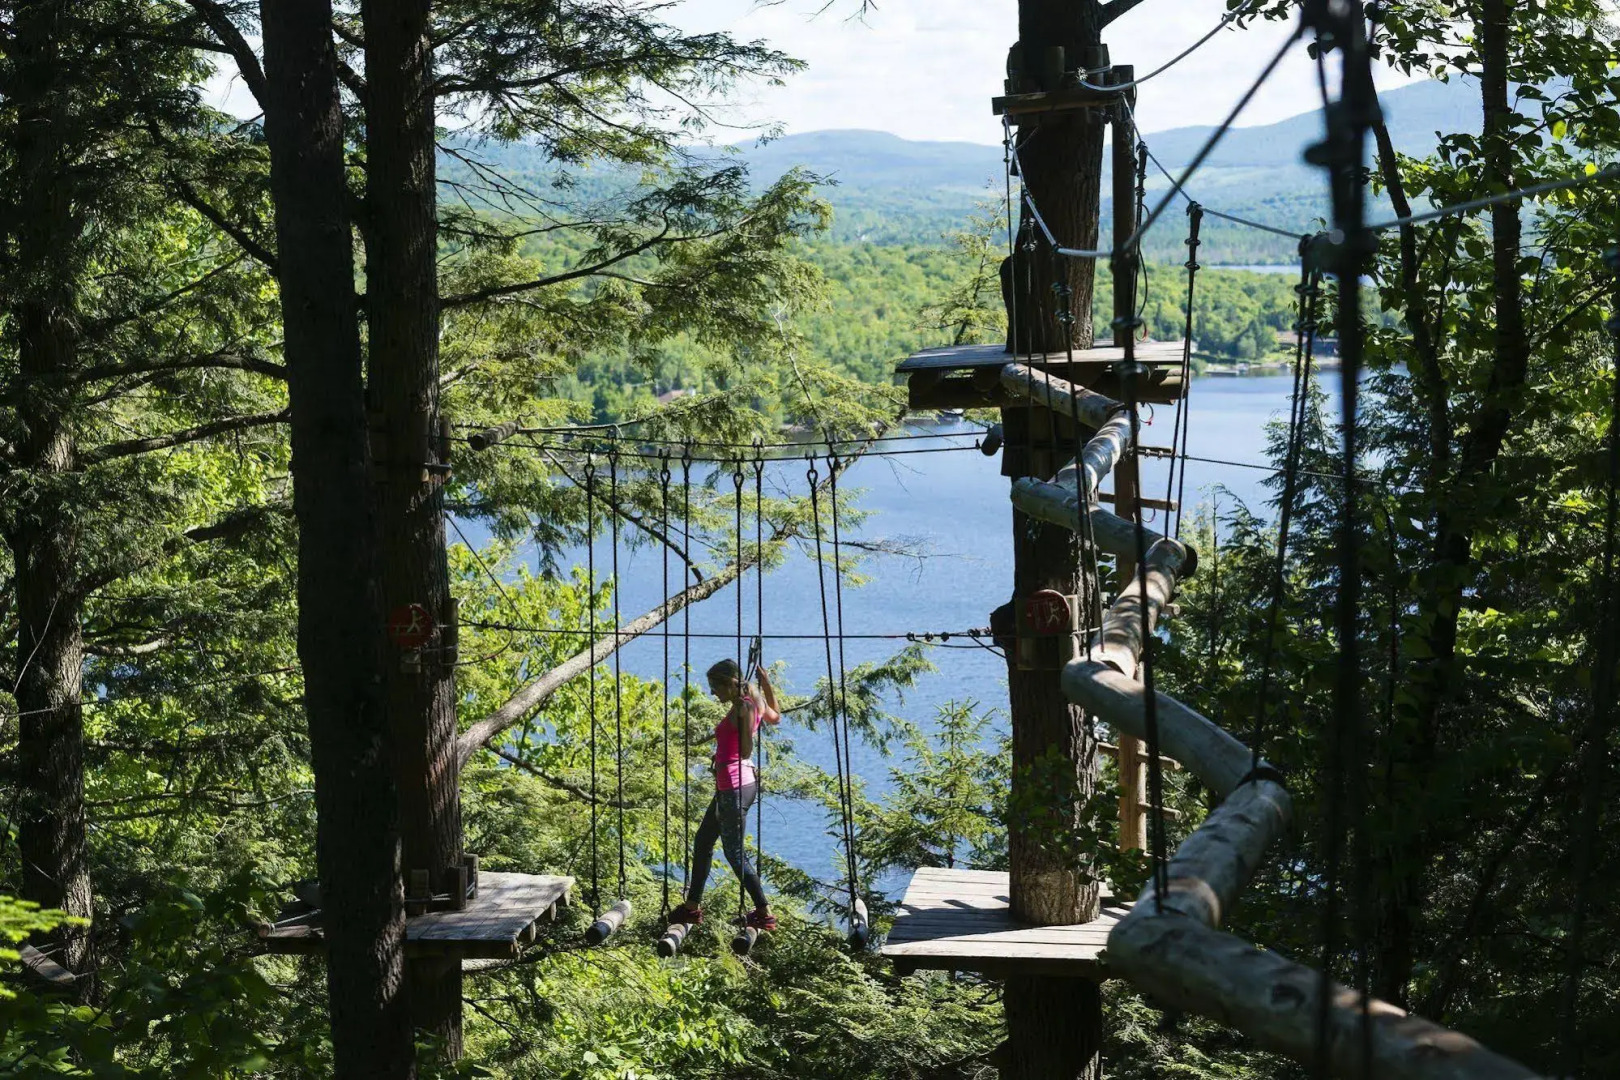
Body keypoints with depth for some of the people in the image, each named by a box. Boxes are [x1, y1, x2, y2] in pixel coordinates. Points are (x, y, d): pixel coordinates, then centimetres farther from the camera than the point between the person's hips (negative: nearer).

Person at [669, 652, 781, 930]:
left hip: (734, 785, -10)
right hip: (735, 784, 10)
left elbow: (745, 751, -24)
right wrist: (765, 681, 23)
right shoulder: (754, 704, 8)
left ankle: (764, 913, 8)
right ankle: (692, 906, 29)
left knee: (734, 853, 0)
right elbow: (775, 717, 29)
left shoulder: (743, 707, -18)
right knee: (702, 841, 19)